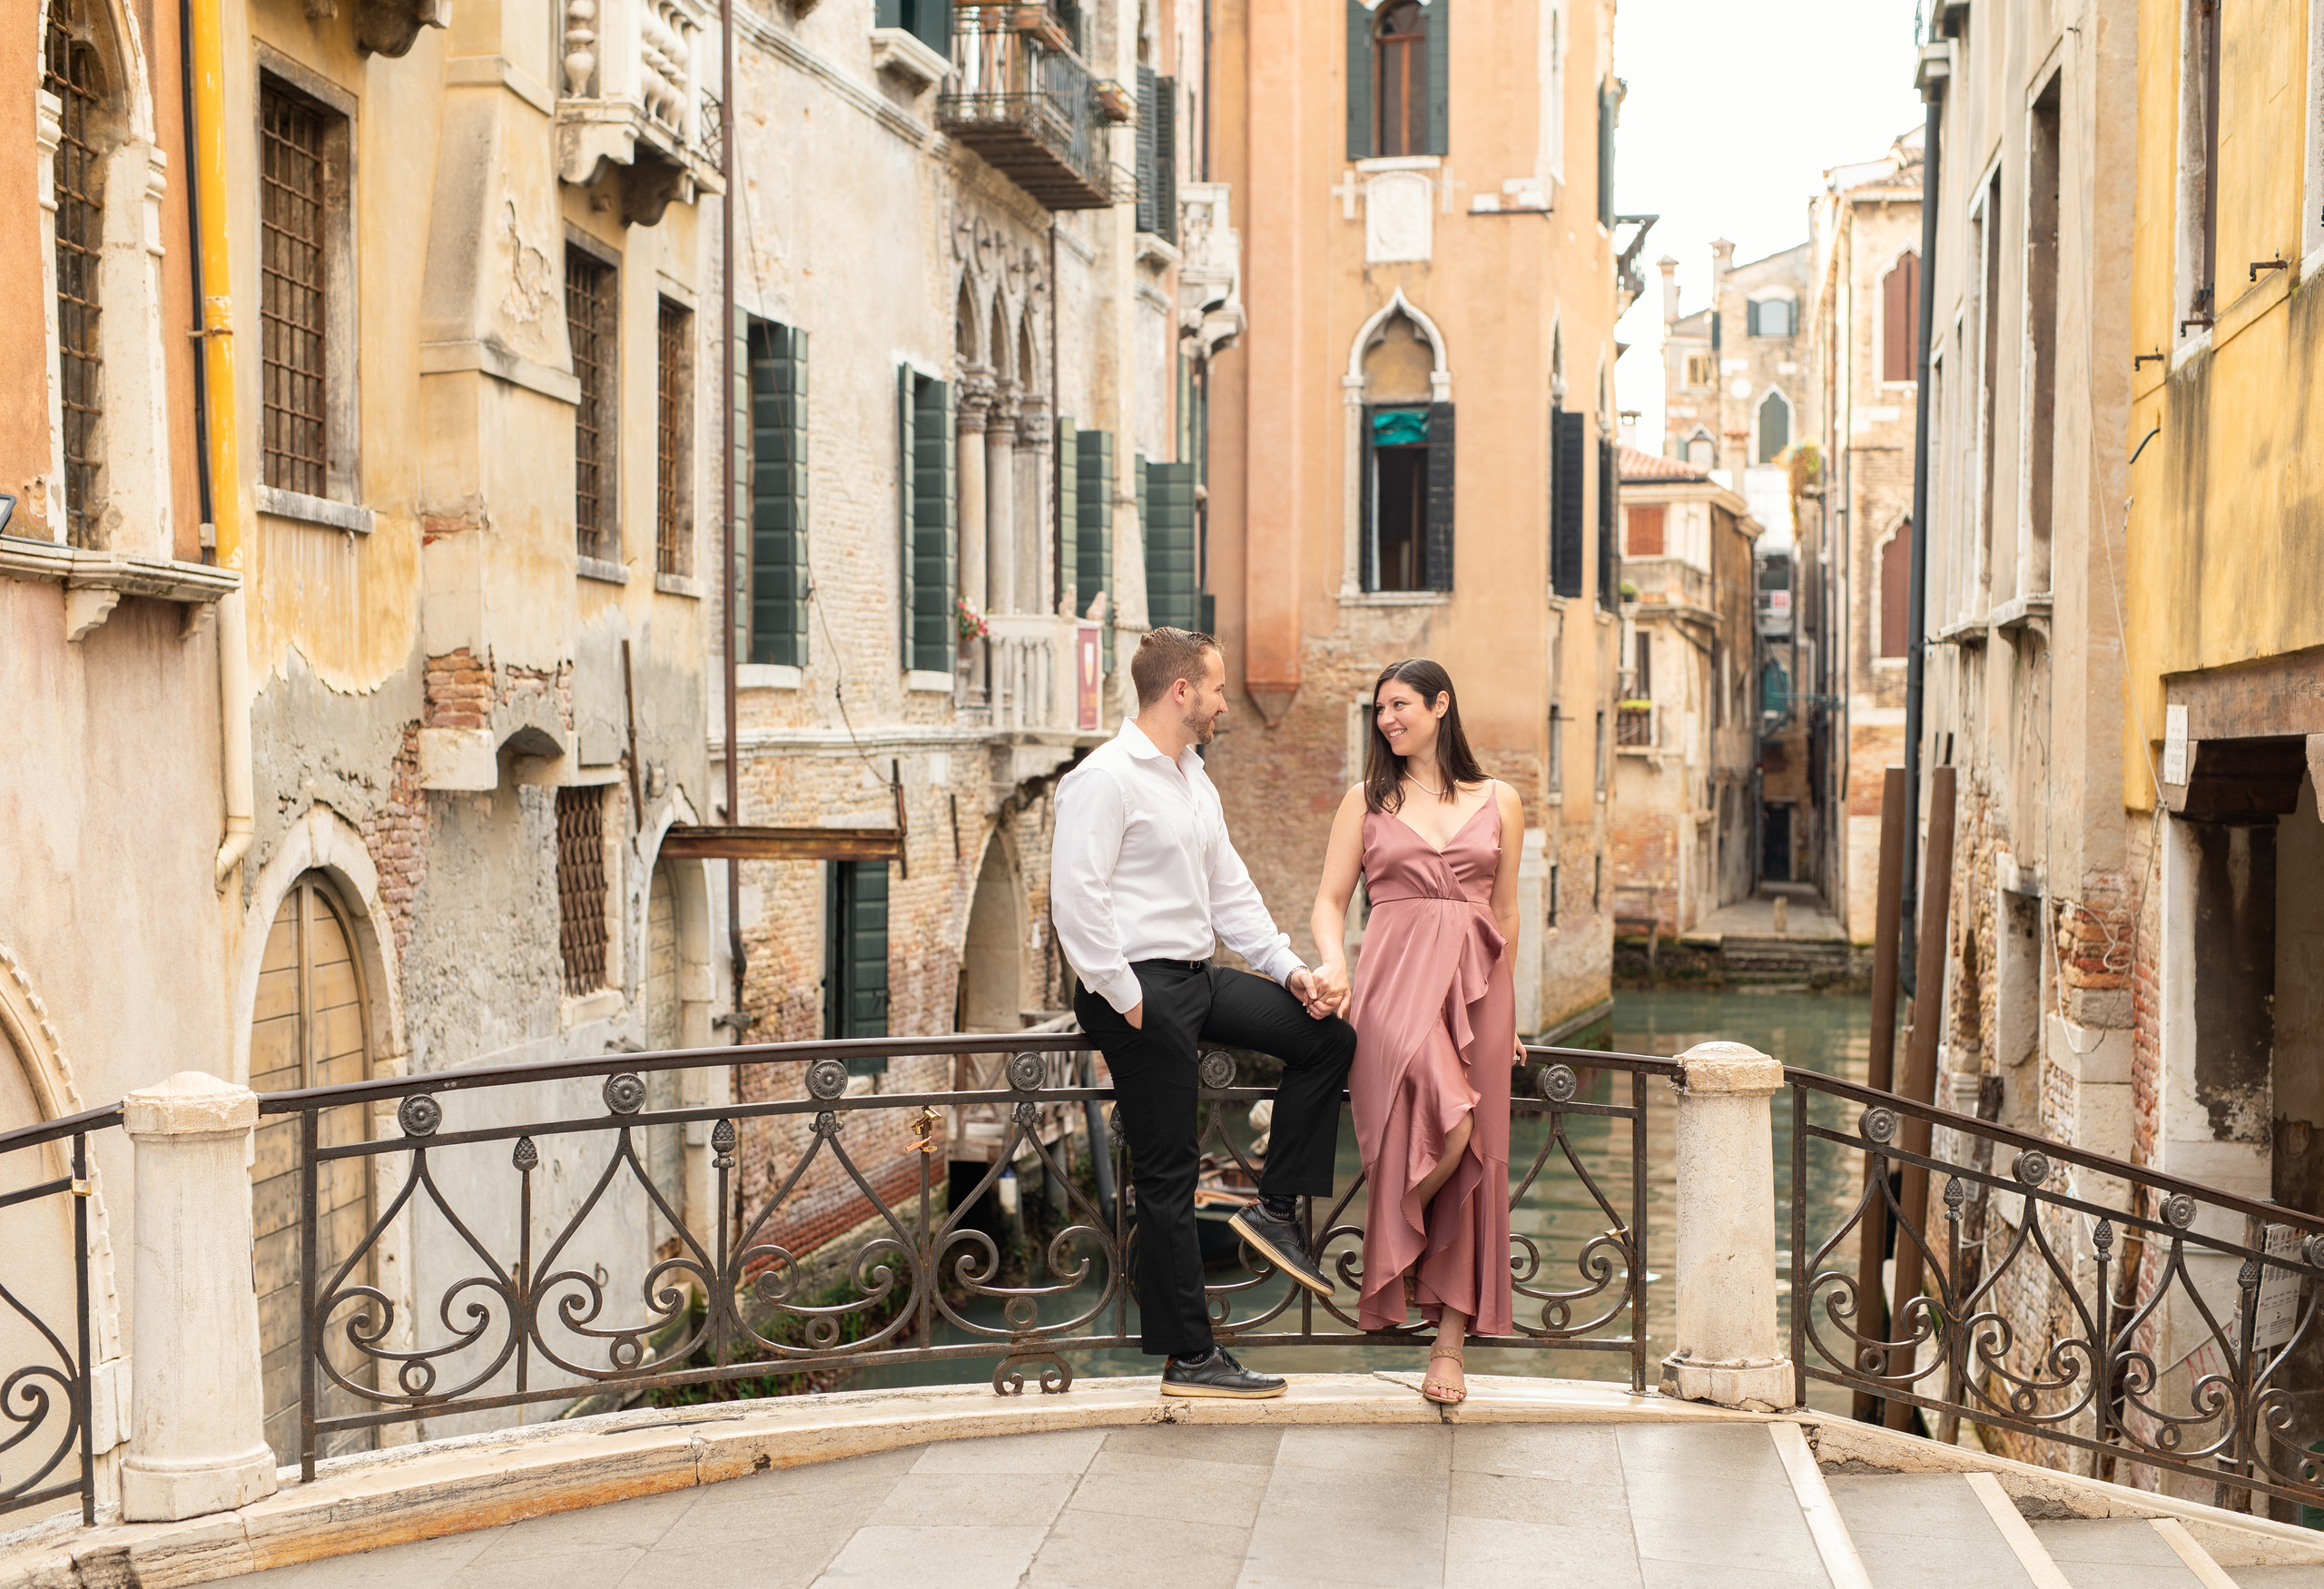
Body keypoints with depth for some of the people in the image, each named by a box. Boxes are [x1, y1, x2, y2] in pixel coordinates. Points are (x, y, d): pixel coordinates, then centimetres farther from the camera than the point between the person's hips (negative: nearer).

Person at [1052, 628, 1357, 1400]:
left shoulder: (1193, 779, 16)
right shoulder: (1106, 778, -14)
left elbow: (1230, 889, 18)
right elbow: (1075, 898, -21)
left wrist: (1290, 970, 8)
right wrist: (1124, 1000, -19)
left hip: (1196, 978, 9)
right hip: (1141, 989, -9)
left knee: (1326, 1037, 5)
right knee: (1168, 1174, -3)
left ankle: (1275, 1209, 13)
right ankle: (1189, 1357, 6)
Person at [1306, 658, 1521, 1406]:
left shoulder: (1499, 802, 13)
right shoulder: (1367, 799, 11)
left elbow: (1505, 914, 17)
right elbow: (1331, 899, 8)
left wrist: (1505, 1014, 17)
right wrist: (1332, 962, -11)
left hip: (1474, 980, 2)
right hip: (1395, 974, -2)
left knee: (1472, 1162, 0)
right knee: (1443, 1131, -26)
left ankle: (1449, 1340, 8)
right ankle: (1395, 1253, 2)